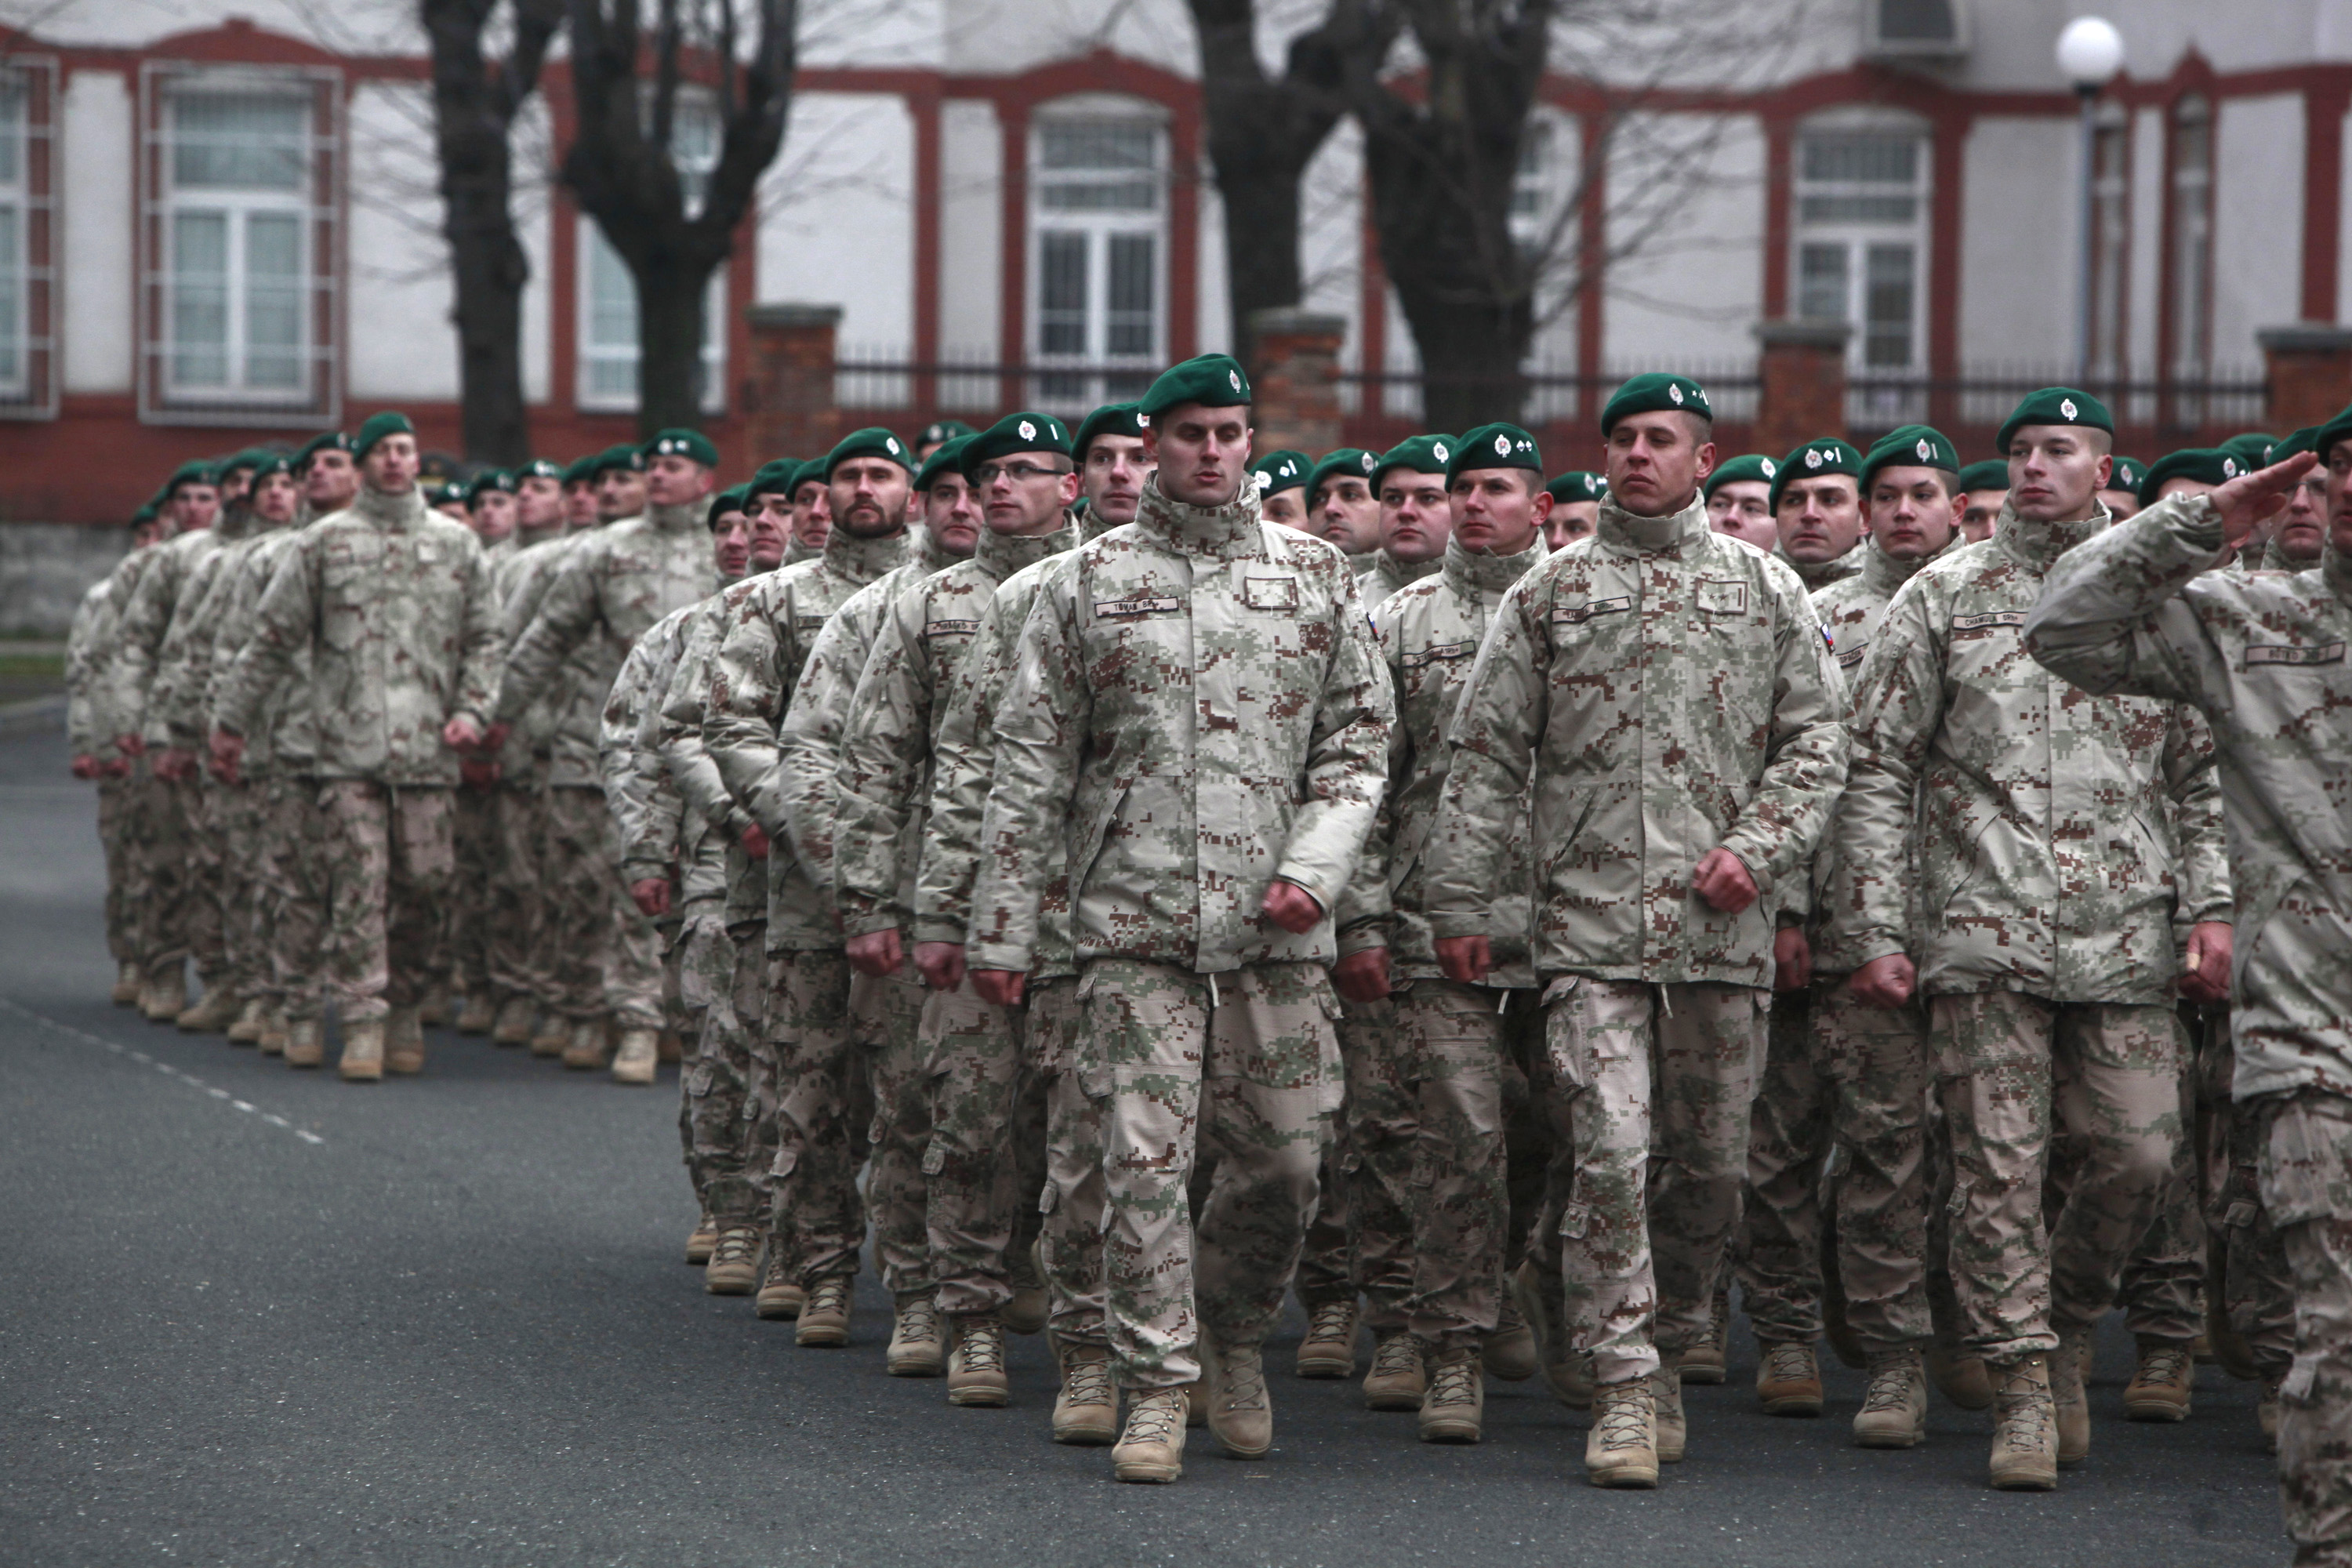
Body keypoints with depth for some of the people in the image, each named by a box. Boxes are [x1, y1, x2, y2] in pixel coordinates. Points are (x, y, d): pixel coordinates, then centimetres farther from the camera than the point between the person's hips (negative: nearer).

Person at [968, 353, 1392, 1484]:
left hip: (1277, 927, 2)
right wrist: (1001, 925, 2)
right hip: (1132, 923, -2)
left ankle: (1234, 1331, 30)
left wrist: (1315, 869, -7)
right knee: (1143, 1159, -6)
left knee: (1284, 1159, 4)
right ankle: (1157, 1388, 2)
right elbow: (1029, 764, 5)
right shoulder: (1089, 582, 5)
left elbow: (1359, 741, 9)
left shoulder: (1316, 576, 10)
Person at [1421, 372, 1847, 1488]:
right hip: (1590, 924, -2)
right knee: (1612, 1154, -12)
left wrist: (1759, 849, -6)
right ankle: (1625, 1390, -8)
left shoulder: (1766, 592, 10)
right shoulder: (1547, 596, 8)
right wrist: (1460, 900, 3)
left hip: (1723, 930, 2)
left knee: (1707, 1165, 7)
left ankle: (1666, 1350, 26)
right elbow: (1484, 759, 8)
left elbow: (1815, 744, 9)